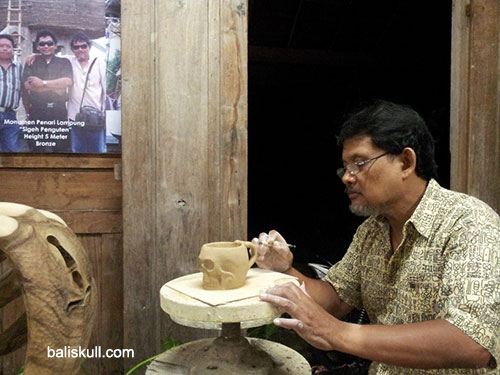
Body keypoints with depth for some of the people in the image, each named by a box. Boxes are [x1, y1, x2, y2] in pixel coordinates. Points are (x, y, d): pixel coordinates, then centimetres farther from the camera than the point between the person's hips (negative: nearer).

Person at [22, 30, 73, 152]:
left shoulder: (64, 62, 9)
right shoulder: (31, 63, 9)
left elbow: (68, 82, -10)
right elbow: (27, 85, -5)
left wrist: (43, 83, -10)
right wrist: (56, 87, -8)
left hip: (59, 111, -1)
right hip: (37, 112, 1)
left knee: (62, 147, 3)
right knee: (36, 148, 7)